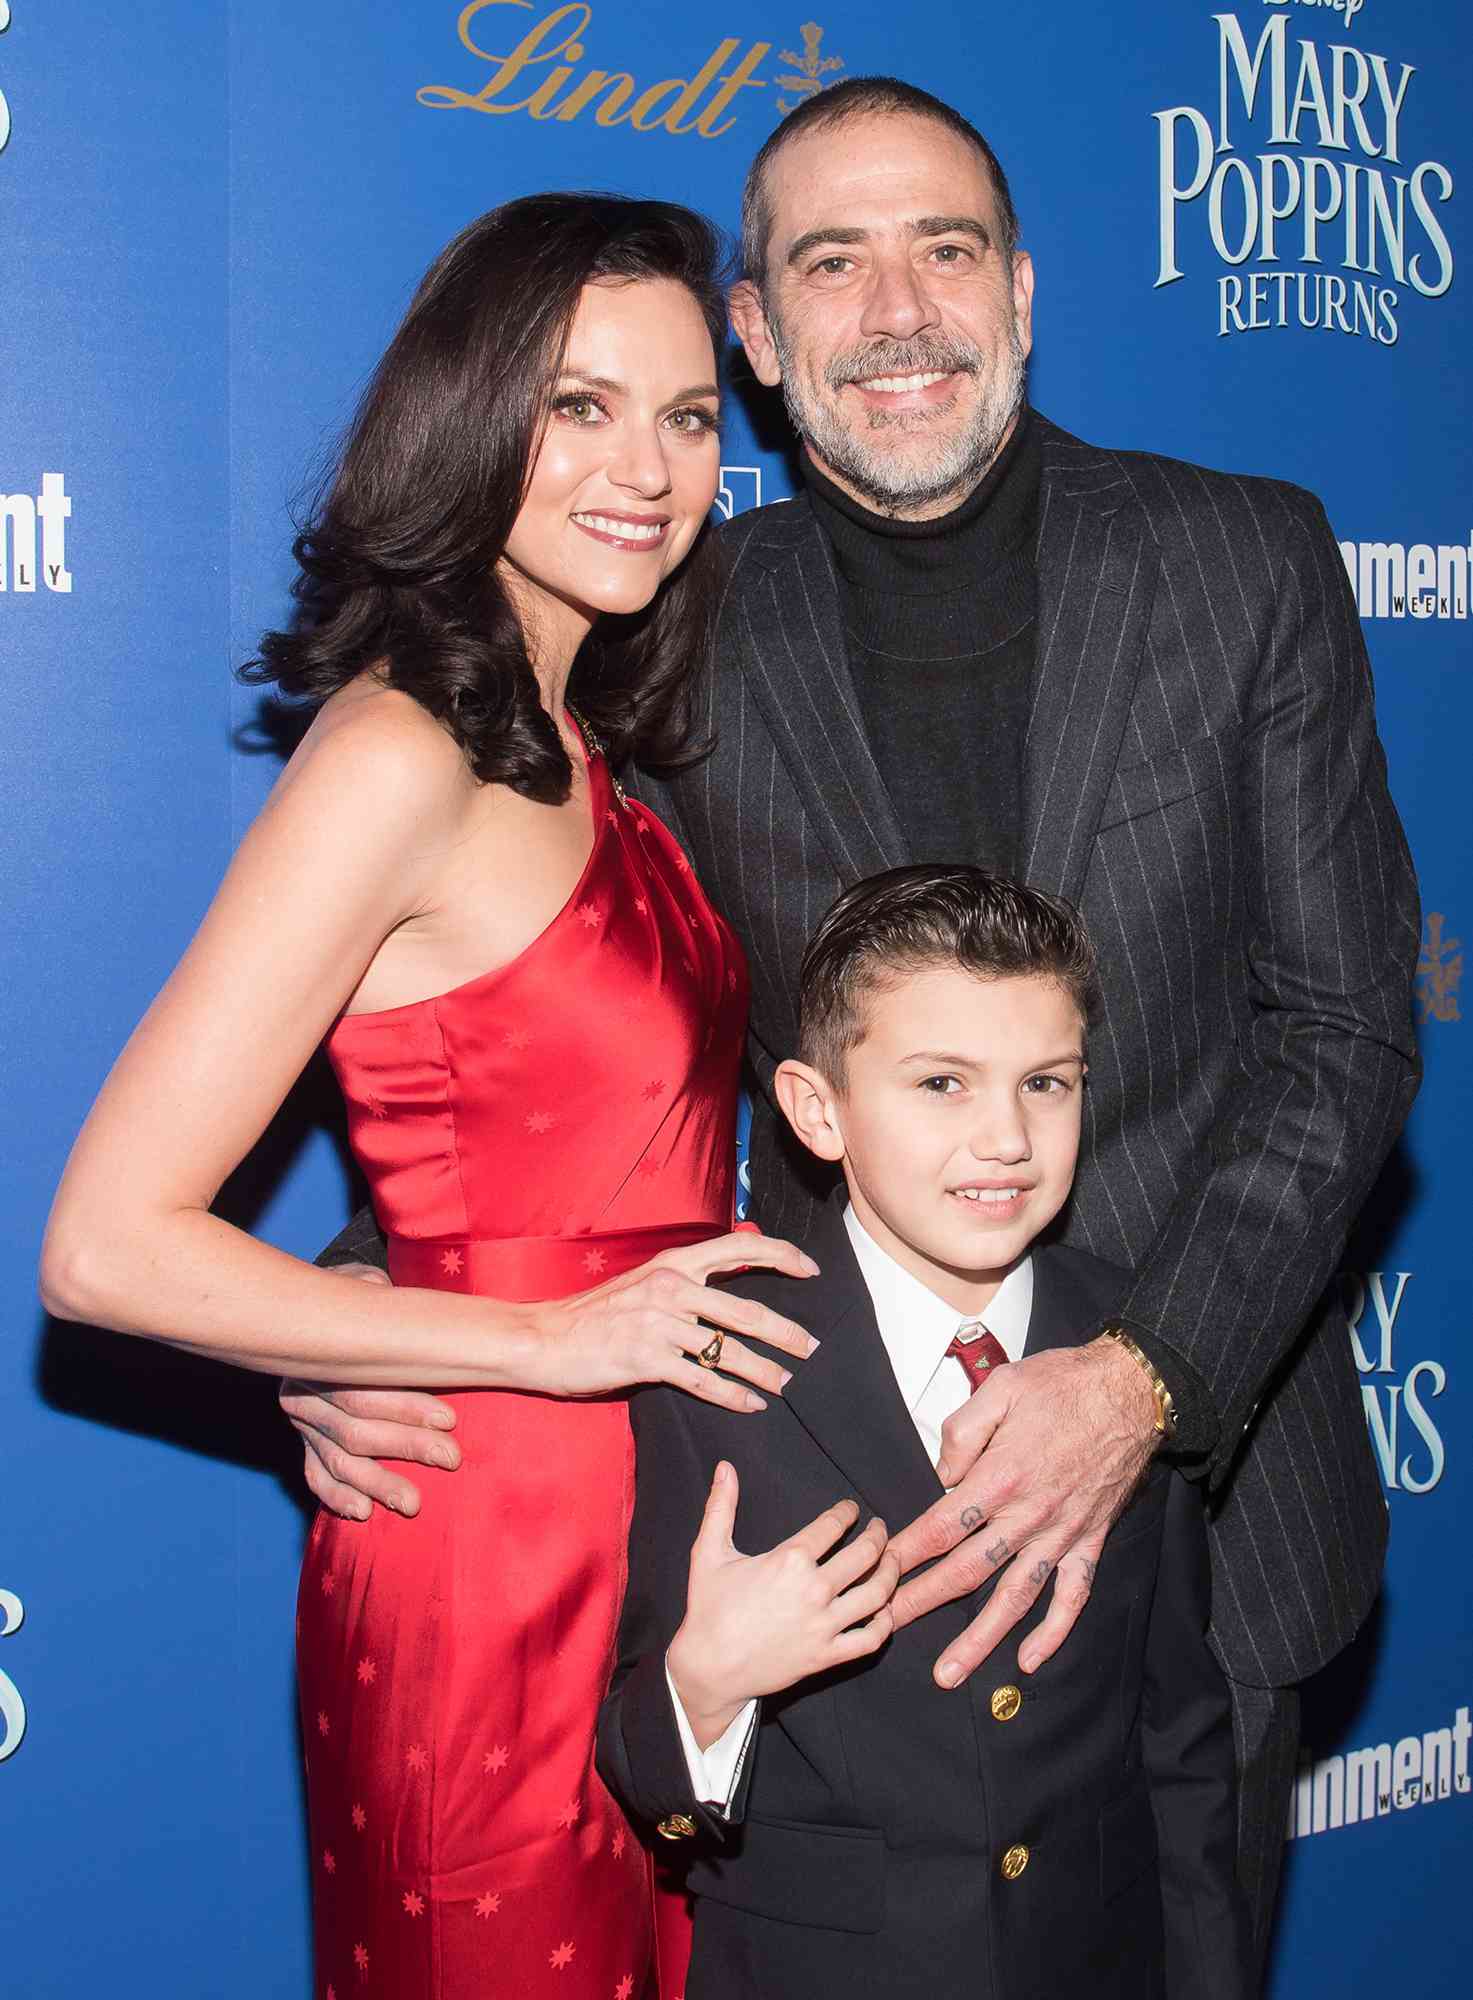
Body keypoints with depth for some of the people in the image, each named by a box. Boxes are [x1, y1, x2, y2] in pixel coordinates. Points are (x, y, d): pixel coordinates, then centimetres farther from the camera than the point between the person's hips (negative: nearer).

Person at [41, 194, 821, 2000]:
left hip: (646, 1531, 8)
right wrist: (554, 1340, -18)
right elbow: (108, 1247, -22)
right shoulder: (398, 755, -18)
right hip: (493, 1559, -8)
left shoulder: (562, 740, 7)